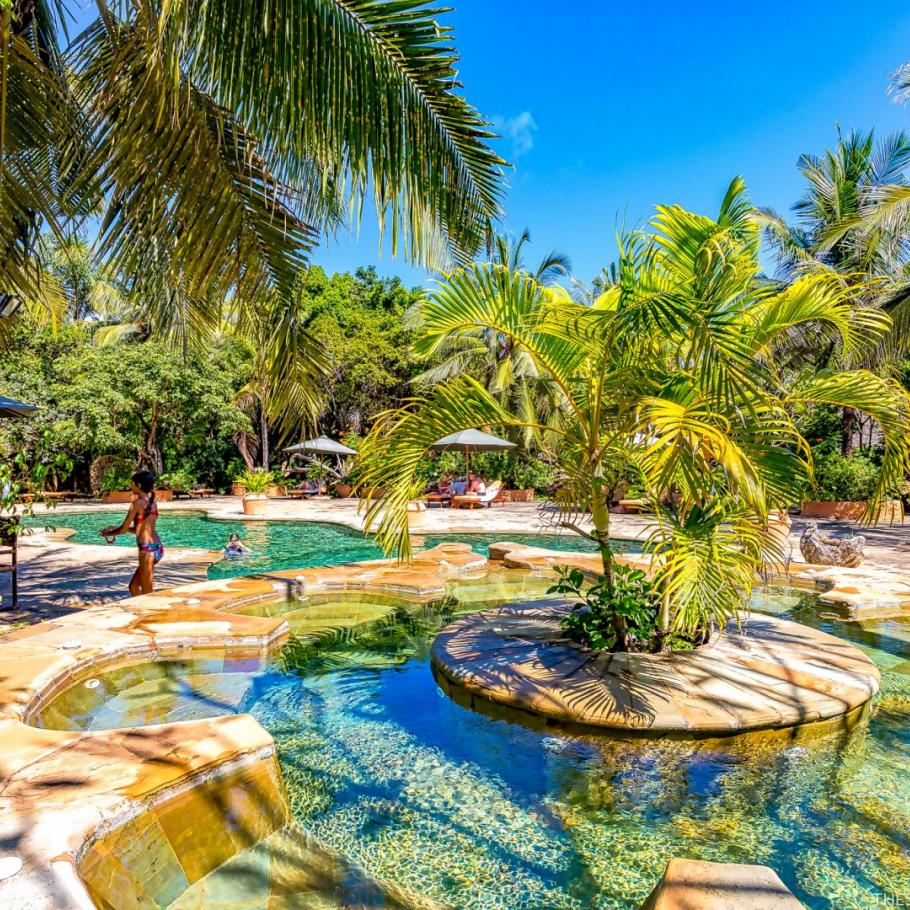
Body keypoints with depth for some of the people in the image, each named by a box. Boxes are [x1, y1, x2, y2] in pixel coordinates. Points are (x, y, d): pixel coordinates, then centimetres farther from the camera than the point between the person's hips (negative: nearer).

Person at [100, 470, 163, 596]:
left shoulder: (137, 503, -9)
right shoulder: (153, 503, 13)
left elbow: (124, 529, -4)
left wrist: (109, 533, 15)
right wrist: (116, 529, 23)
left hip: (147, 550, -8)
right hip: (157, 548, 8)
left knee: (147, 593, 1)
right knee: (134, 586, 21)